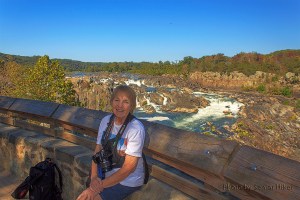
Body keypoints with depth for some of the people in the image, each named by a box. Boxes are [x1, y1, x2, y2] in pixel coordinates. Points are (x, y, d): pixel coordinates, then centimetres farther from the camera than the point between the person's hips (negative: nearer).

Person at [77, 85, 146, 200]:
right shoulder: (106, 121, -3)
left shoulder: (136, 129, -22)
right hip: (107, 175, 5)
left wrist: (100, 185, -20)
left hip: (128, 181, -5)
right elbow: (98, 151, 0)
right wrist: (94, 177, -15)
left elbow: (129, 167, -20)